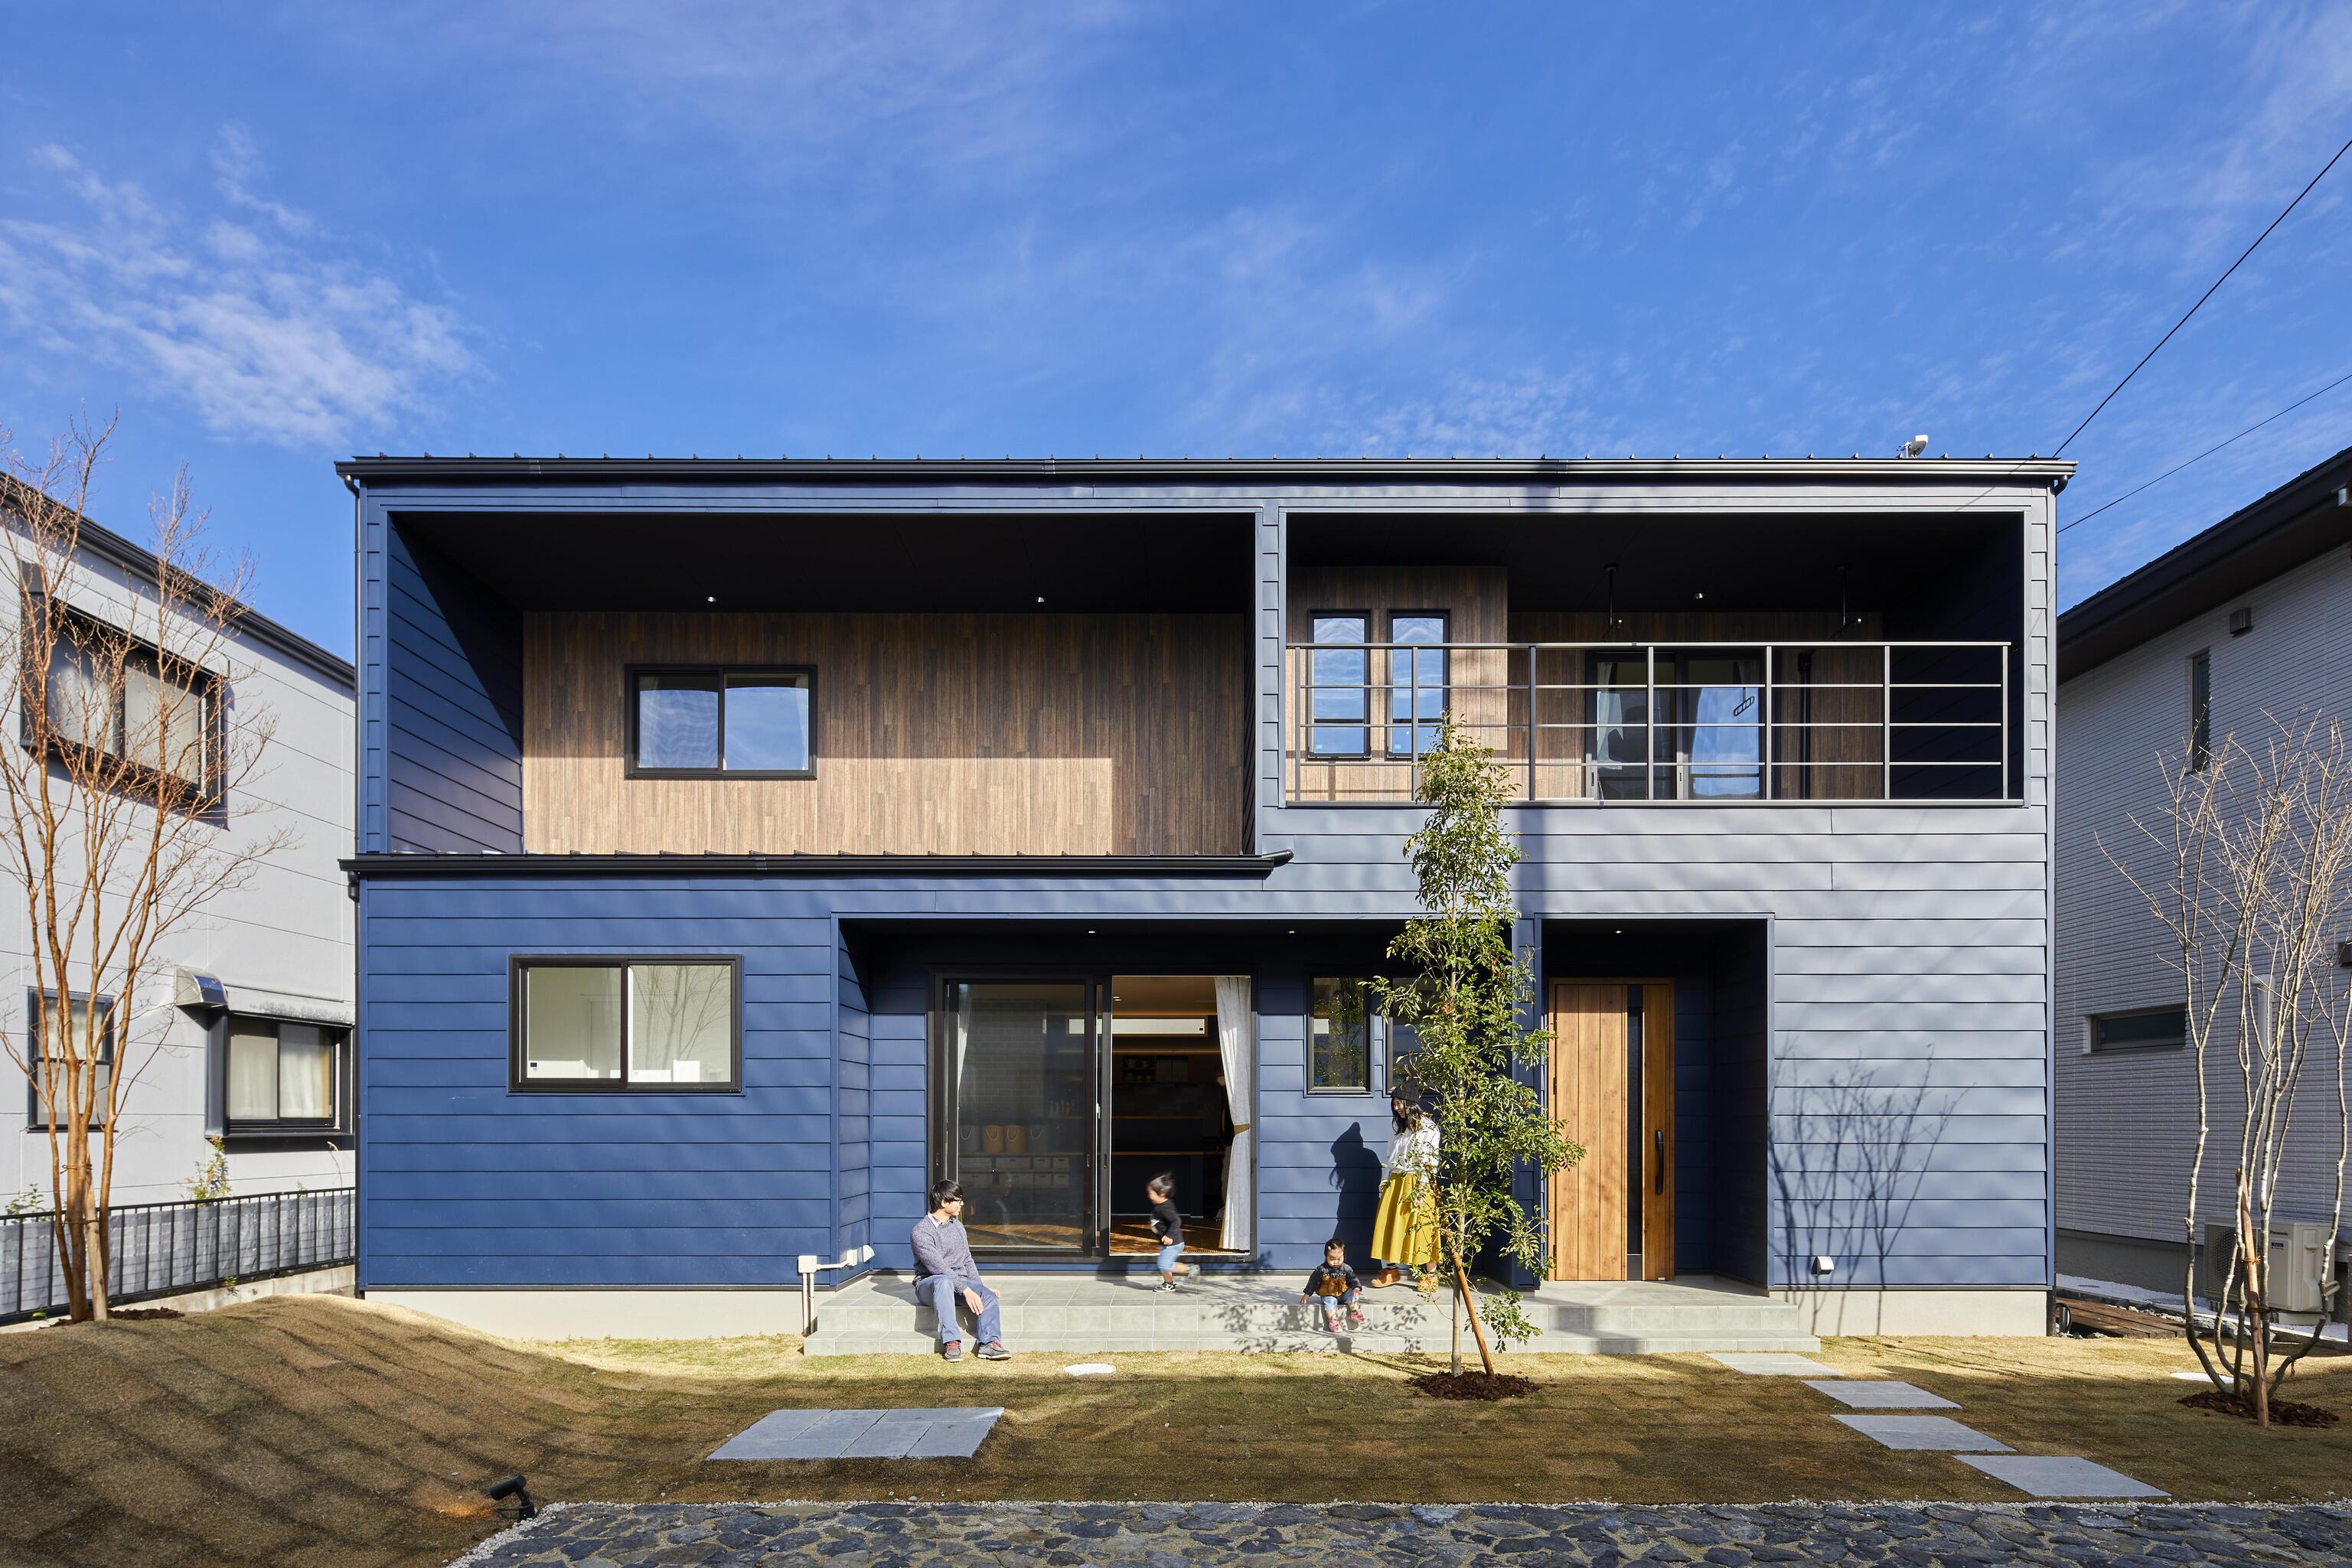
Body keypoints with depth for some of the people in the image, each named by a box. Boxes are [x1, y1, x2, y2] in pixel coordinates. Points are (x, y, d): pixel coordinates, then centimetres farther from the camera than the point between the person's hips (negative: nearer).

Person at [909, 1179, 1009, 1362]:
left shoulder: (957, 1225, 13)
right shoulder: (921, 1232, -12)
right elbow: (938, 1268, -21)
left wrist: (981, 1286, 4)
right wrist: (966, 1290, -28)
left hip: (959, 1280, 6)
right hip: (929, 1283, -6)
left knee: (988, 1295, -24)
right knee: (944, 1282, -42)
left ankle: (989, 1343, -37)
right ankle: (952, 1342, -44)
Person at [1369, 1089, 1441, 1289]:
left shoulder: (1427, 1127, -5)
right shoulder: (1402, 1129, 19)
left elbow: (1430, 1160, -12)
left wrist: (1421, 1188, -19)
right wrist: (1388, 1184, 13)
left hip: (1416, 1184, -7)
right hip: (1395, 1183, 7)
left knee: (1421, 1228, -6)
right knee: (1390, 1225, 4)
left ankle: (1431, 1274, 1)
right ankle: (1392, 1269, 13)